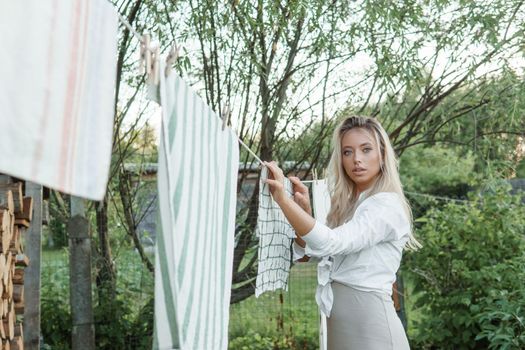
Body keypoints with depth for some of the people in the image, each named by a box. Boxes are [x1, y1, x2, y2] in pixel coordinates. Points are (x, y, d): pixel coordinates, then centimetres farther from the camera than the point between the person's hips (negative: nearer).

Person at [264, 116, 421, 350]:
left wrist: (282, 199, -36)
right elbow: (309, 250, 10)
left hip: (369, 322, -7)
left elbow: (331, 243, -28)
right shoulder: (345, 205, 12)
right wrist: (305, 210, -6)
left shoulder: (387, 205, -13)